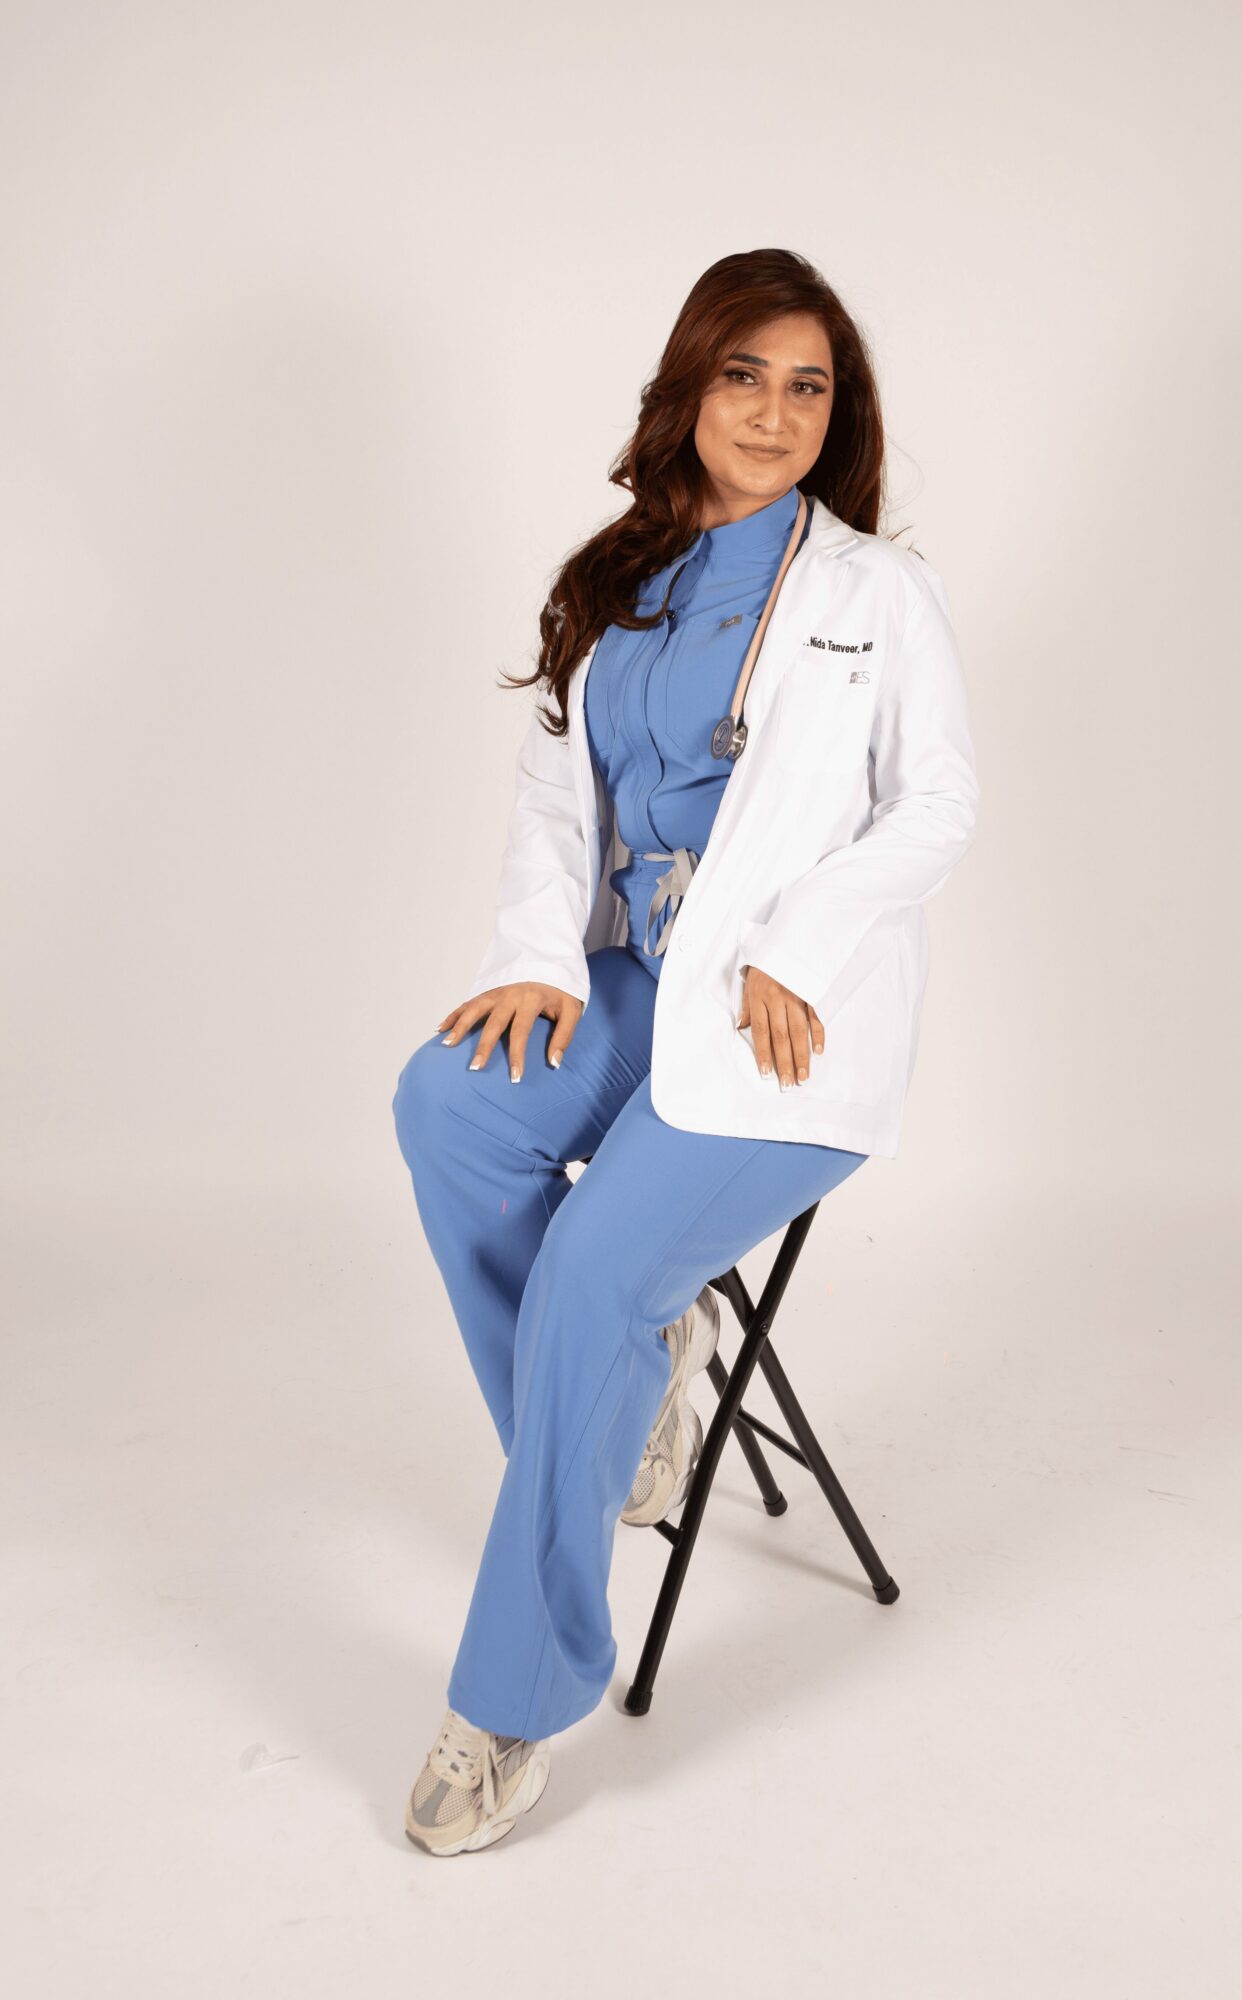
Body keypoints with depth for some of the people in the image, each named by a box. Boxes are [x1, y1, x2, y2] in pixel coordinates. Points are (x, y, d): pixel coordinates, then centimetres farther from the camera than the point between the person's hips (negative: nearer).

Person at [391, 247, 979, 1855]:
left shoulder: (878, 590, 7)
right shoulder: (613, 587, 18)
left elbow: (938, 810, 1)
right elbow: (555, 790, 11)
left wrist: (795, 952, -14)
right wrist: (538, 957, -8)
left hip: (794, 1016, -4)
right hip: (627, 982, 4)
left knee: (593, 1274, -23)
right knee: (444, 1104, -27)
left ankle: (518, 1691, -6)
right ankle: (639, 1369, -3)